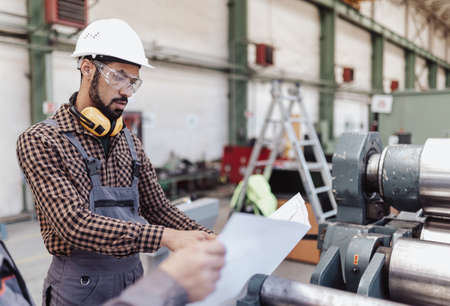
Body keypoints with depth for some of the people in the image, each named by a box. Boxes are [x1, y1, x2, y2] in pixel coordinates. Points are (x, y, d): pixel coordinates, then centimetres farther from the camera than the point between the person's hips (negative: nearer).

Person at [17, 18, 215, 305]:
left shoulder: (131, 143, 6)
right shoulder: (40, 141, -13)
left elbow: (158, 208, 7)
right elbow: (74, 223, -24)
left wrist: (210, 239, -9)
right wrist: (168, 237, -32)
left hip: (134, 274, 6)